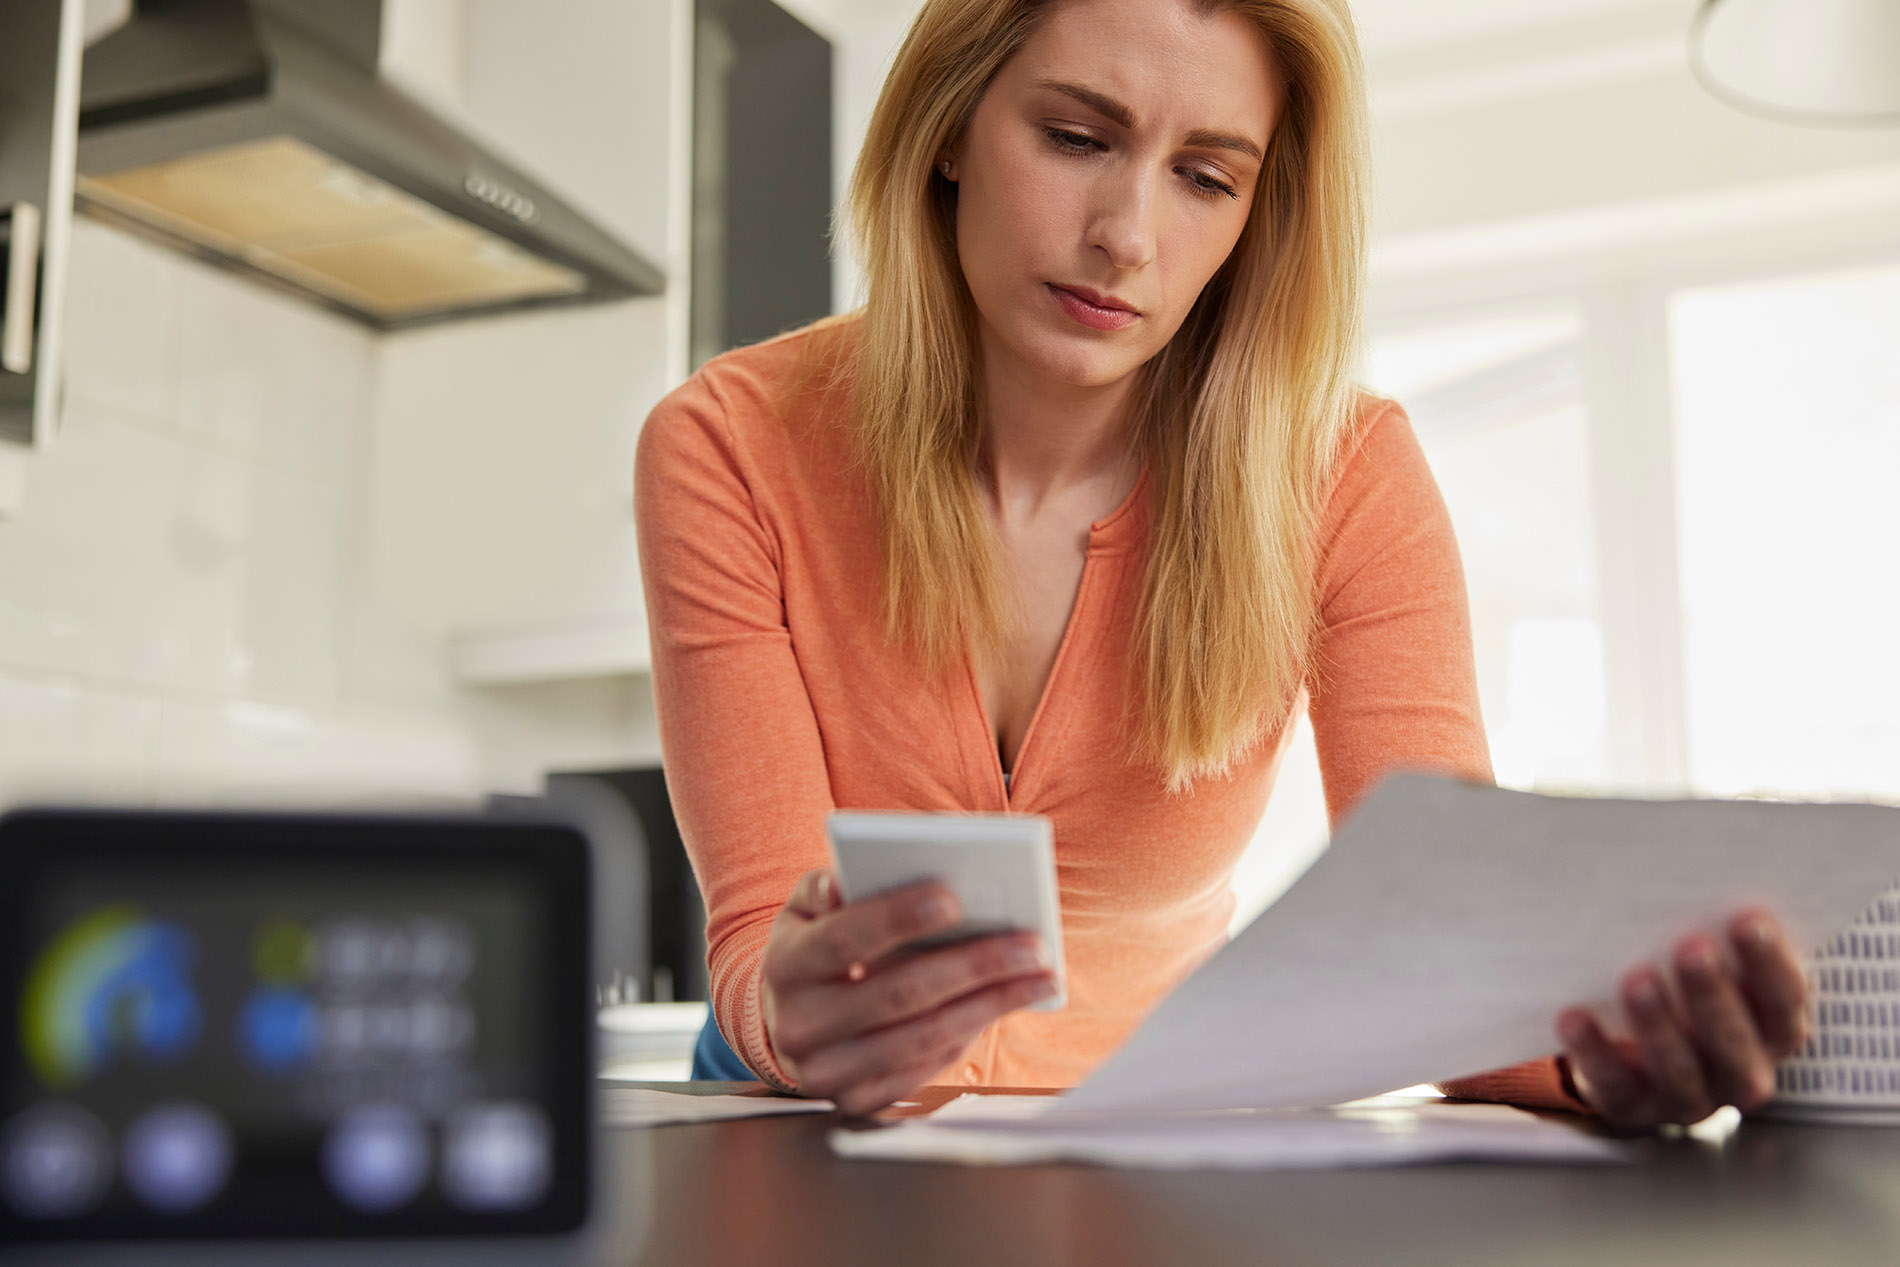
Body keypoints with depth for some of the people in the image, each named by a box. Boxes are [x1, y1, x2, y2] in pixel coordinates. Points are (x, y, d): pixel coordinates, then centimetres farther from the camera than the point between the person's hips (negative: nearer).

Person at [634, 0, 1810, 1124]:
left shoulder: (1343, 476, -11)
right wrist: (795, 1011, -40)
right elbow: (762, 934, -17)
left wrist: (1598, 1034, -39)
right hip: (827, 1134, 0)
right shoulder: (730, 450, -14)